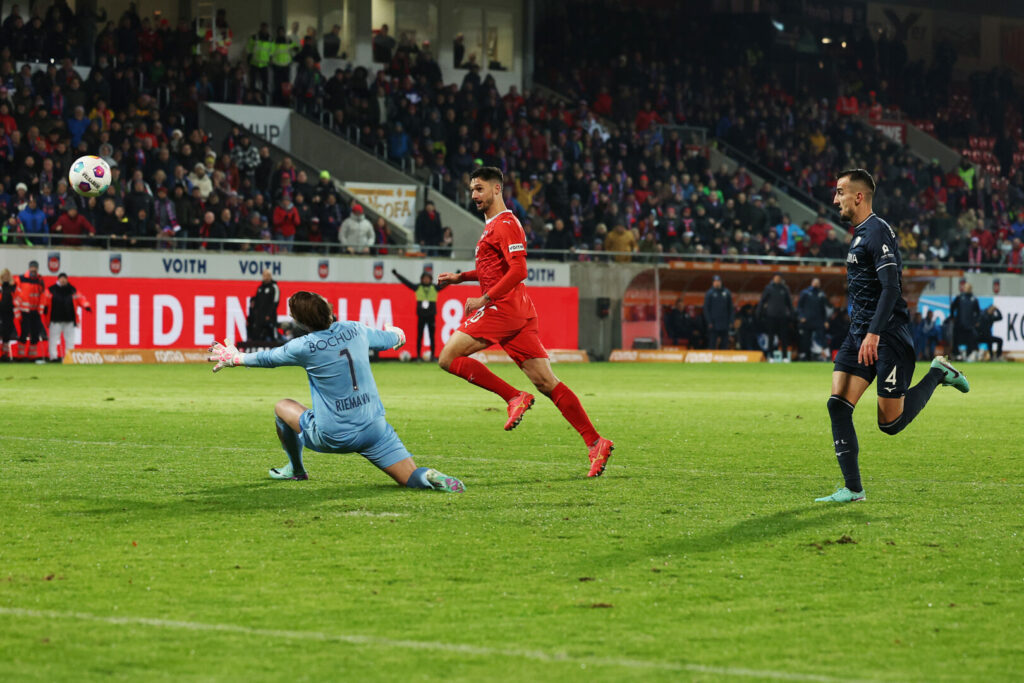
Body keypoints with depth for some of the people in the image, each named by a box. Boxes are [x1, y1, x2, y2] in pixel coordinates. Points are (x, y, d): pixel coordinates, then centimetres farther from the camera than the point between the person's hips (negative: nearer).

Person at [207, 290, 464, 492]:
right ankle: (432, 478, -31)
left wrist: (235, 358, 28)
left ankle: (296, 469, 41)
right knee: (412, 479, 4)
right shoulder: (356, 330, 2)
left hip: (332, 437, -3)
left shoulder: (304, 346, -11)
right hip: (374, 429, 3)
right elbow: (390, 339, 24)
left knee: (282, 406, 23)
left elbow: (267, 358, 8)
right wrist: (397, 334, 49)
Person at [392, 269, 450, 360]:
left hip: (431, 316, 0)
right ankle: (418, 356, 5)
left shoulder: (435, 288, 5)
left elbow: (445, 283, 3)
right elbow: (406, 282, 2)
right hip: (421, 316, 0)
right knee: (419, 337, 1)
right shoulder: (417, 288, 3)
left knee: (432, 337, 1)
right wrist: (396, 274, -3)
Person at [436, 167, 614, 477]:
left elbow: (518, 270, -18)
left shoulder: (505, 224, -9)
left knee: (448, 357, -8)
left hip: (502, 307, -10)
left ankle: (514, 397, -11)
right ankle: (595, 442, -3)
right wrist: (460, 277, 25)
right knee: (546, 381, 3)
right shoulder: (492, 225, 23)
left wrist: (484, 300, -18)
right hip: (519, 311, 10)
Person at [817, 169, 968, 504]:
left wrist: (874, 334, -27)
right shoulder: (859, 234, 17)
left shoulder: (878, 232, -13)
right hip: (859, 333, 9)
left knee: (891, 423, -4)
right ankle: (852, 489, -3)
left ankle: (937, 374, 17)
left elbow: (891, 287, -21)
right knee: (838, 404, -5)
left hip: (887, 337, -9)